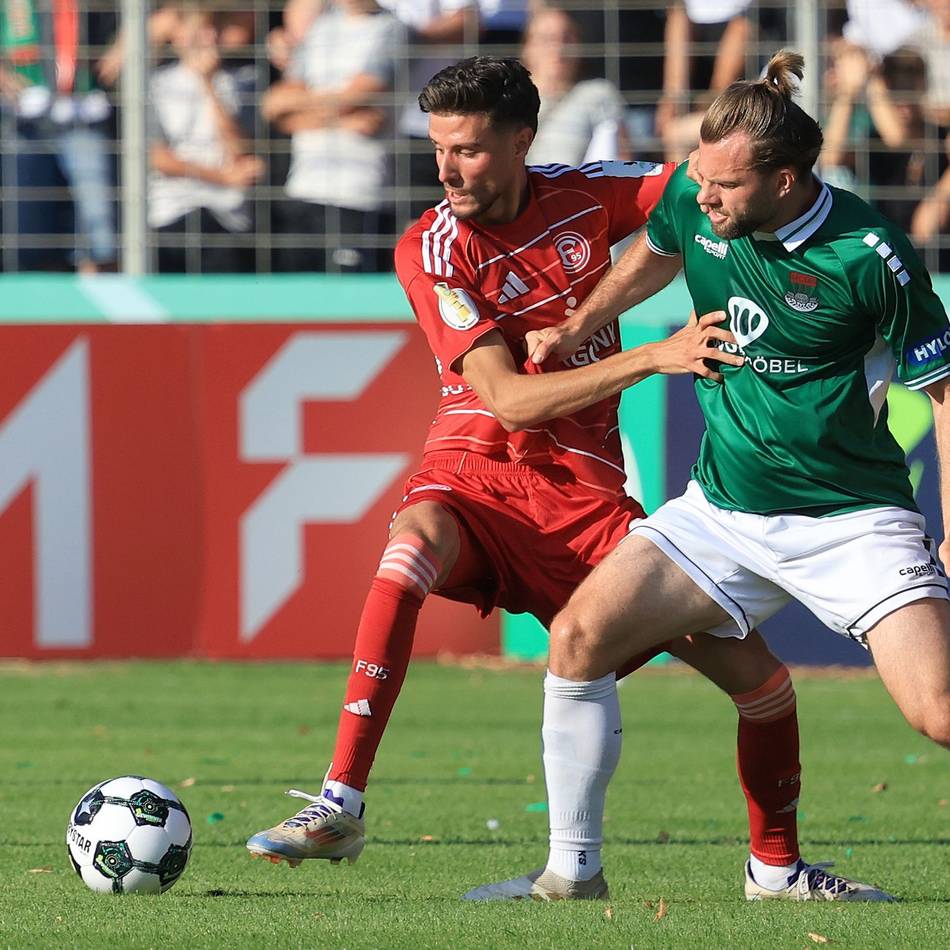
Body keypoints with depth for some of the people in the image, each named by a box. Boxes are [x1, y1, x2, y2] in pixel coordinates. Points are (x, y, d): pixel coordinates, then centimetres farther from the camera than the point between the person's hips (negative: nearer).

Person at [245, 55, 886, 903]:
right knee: (410, 549, -39)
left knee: (757, 674, -4)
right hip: (473, 472, -3)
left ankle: (778, 866, 22)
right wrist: (652, 357, -27)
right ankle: (341, 806, -37)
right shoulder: (431, 251, -11)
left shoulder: (584, 195, -1)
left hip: (584, 487, 3)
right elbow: (510, 400, -19)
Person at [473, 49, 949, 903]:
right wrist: (578, 328, 27)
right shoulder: (695, 199, -4)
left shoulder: (869, 257, -18)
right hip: (723, 508, 5)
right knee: (579, 636, -9)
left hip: (852, 521, -5)